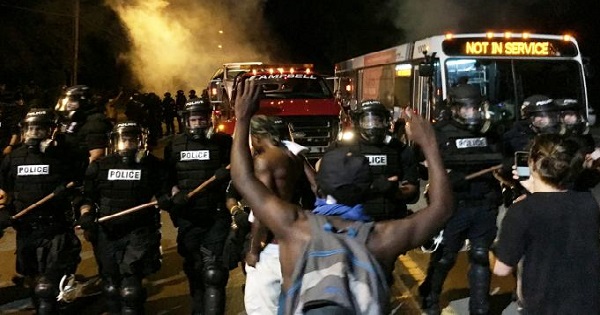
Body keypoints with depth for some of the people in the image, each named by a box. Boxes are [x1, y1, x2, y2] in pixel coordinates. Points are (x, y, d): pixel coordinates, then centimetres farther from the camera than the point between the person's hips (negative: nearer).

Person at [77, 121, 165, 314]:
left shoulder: (152, 165, 0)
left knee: (130, 289, -13)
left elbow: (164, 193, 9)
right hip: (107, 233, 3)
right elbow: (88, 197, 11)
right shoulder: (99, 167, 5)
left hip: (139, 233, -3)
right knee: (111, 287, 15)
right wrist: (86, 215, -6)